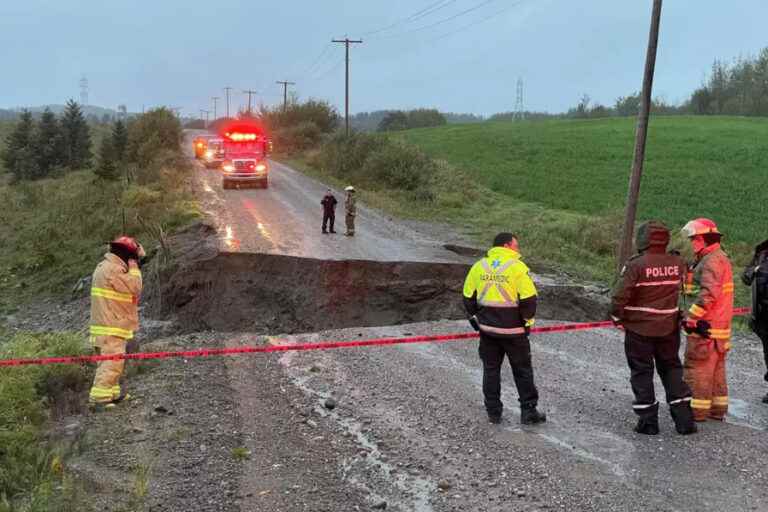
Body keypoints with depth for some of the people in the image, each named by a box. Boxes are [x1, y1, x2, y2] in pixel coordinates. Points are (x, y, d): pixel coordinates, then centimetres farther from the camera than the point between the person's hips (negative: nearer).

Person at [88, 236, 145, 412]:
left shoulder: (105, 266, 16)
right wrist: (133, 268, -8)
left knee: (111, 359, 19)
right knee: (112, 361, -12)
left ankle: (113, 392, 28)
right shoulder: (114, 269, -18)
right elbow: (135, 288, -17)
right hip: (111, 327, -11)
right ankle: (99, 398, -14)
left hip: (108, 323, 11)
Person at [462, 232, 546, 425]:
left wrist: (476, 319, 16)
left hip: (487, 329, 4)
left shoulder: (479, 266, 2)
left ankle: (493, 412, 18)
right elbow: (529, 299, -15)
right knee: (523, 371, 10)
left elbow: (468, 297, 5)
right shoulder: (518, 267, -12)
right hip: (513, 330, -4)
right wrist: (527, 321, 0)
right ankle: (528, 411, 16)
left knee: (491, 370, 14)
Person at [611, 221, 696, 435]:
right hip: (669, 328, 4)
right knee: (672, 369, 17)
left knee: (642, 373, 7)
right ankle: (684, 419, 17)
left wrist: (617, 317, -2)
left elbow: (621, 295, -16)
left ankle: (648, 421, 11)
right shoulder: (677, 263, -3)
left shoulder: (636, 265, -17)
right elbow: (680, 288, 13)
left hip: (639, 328, -4)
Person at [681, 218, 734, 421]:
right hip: (719, 326, 10)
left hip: (706, 327, -10)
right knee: (716, 369, 15)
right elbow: (696, 288, 17)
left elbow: (708, 293, -27)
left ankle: (697, 410, 4)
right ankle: (718, 409, 23)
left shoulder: (712, 261, -17)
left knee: (698, 368, -2)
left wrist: (691, 318, -24)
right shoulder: (719, 258, 17)